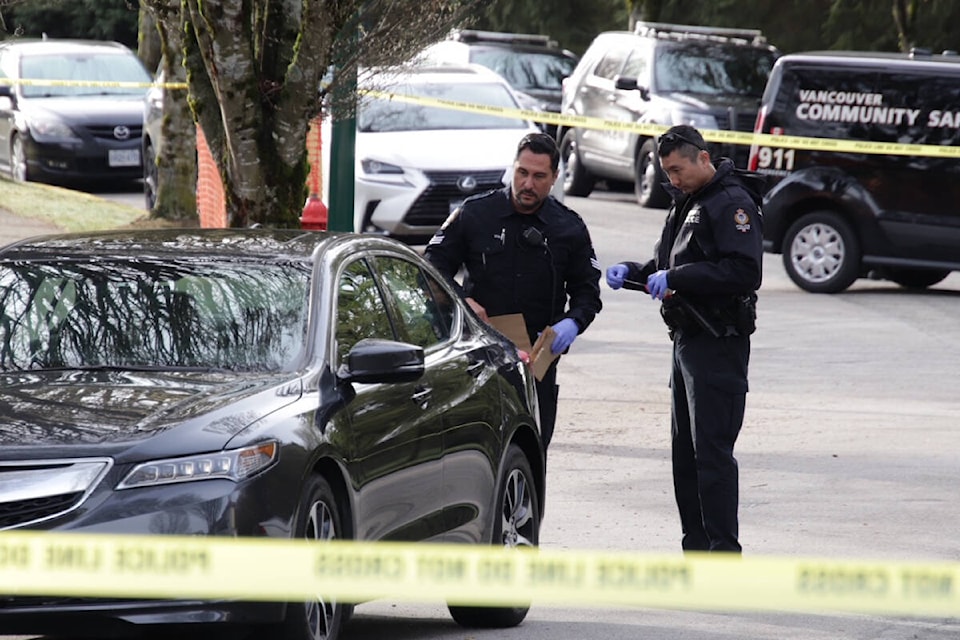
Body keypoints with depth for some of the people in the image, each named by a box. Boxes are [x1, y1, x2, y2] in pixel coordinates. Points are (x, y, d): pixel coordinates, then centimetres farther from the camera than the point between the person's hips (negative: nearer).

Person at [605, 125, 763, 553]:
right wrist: (633, 274, 7)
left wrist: (676, 278, -24)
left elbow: (745, 272, -23)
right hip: (687, 341, 10)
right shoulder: (686, 203, 19)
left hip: (719, 345, -10)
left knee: (712, 450, -11)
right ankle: (696, 548, 16)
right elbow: (666, 268, 27)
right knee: (684, 451, 11)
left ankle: (723, 552, -10)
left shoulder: (732, 203, -12)